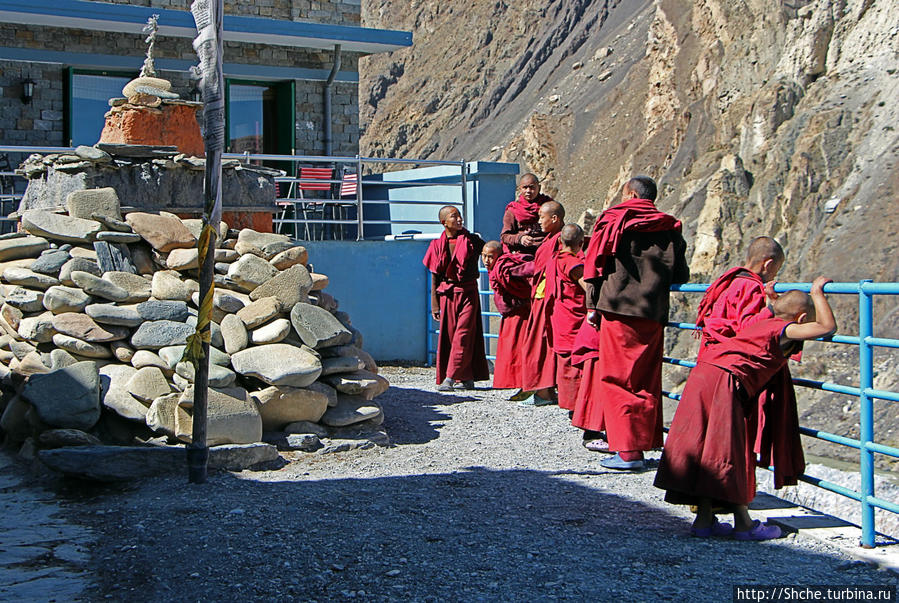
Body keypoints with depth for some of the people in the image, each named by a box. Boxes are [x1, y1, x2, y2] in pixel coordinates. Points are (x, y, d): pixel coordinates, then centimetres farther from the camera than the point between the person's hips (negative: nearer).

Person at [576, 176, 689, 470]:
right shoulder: (671, 229, 9)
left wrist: (593, 306, 5)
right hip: (653, 315, 5)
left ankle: (628, 452, -6)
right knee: (646, 381, 13)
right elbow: (681, 277, 8)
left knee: (616, 379, -2)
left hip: (619, 308, -4)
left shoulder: (614, 220, 0)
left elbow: (595, 266, -2)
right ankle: (643, 443, 18)